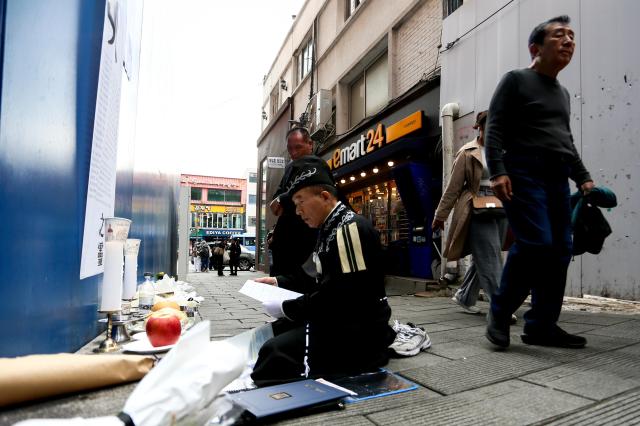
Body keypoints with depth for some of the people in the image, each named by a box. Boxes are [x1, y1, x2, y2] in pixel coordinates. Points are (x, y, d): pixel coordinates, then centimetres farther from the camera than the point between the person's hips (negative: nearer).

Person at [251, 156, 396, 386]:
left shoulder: (349, 227, -17)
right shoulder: (330, 227, 15)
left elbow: (338, 294, -24)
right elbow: (319, 279, 23)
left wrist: (286, 309, -16)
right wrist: (279, 281, 13)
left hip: (357, 327, -11)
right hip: (337, 318, 11)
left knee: (276, 352, -26)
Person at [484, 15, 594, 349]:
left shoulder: (562, 93, 26)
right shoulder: (516, 80, 4)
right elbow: (494, 129, -6)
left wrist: (582, 177, 17)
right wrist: (497, 171, -19)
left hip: (557, 179, 8)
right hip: (523, 174, -7)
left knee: (560, 252, 0)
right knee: (536, 244, -19)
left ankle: (541, 326, 7)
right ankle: (499, 312, -2)